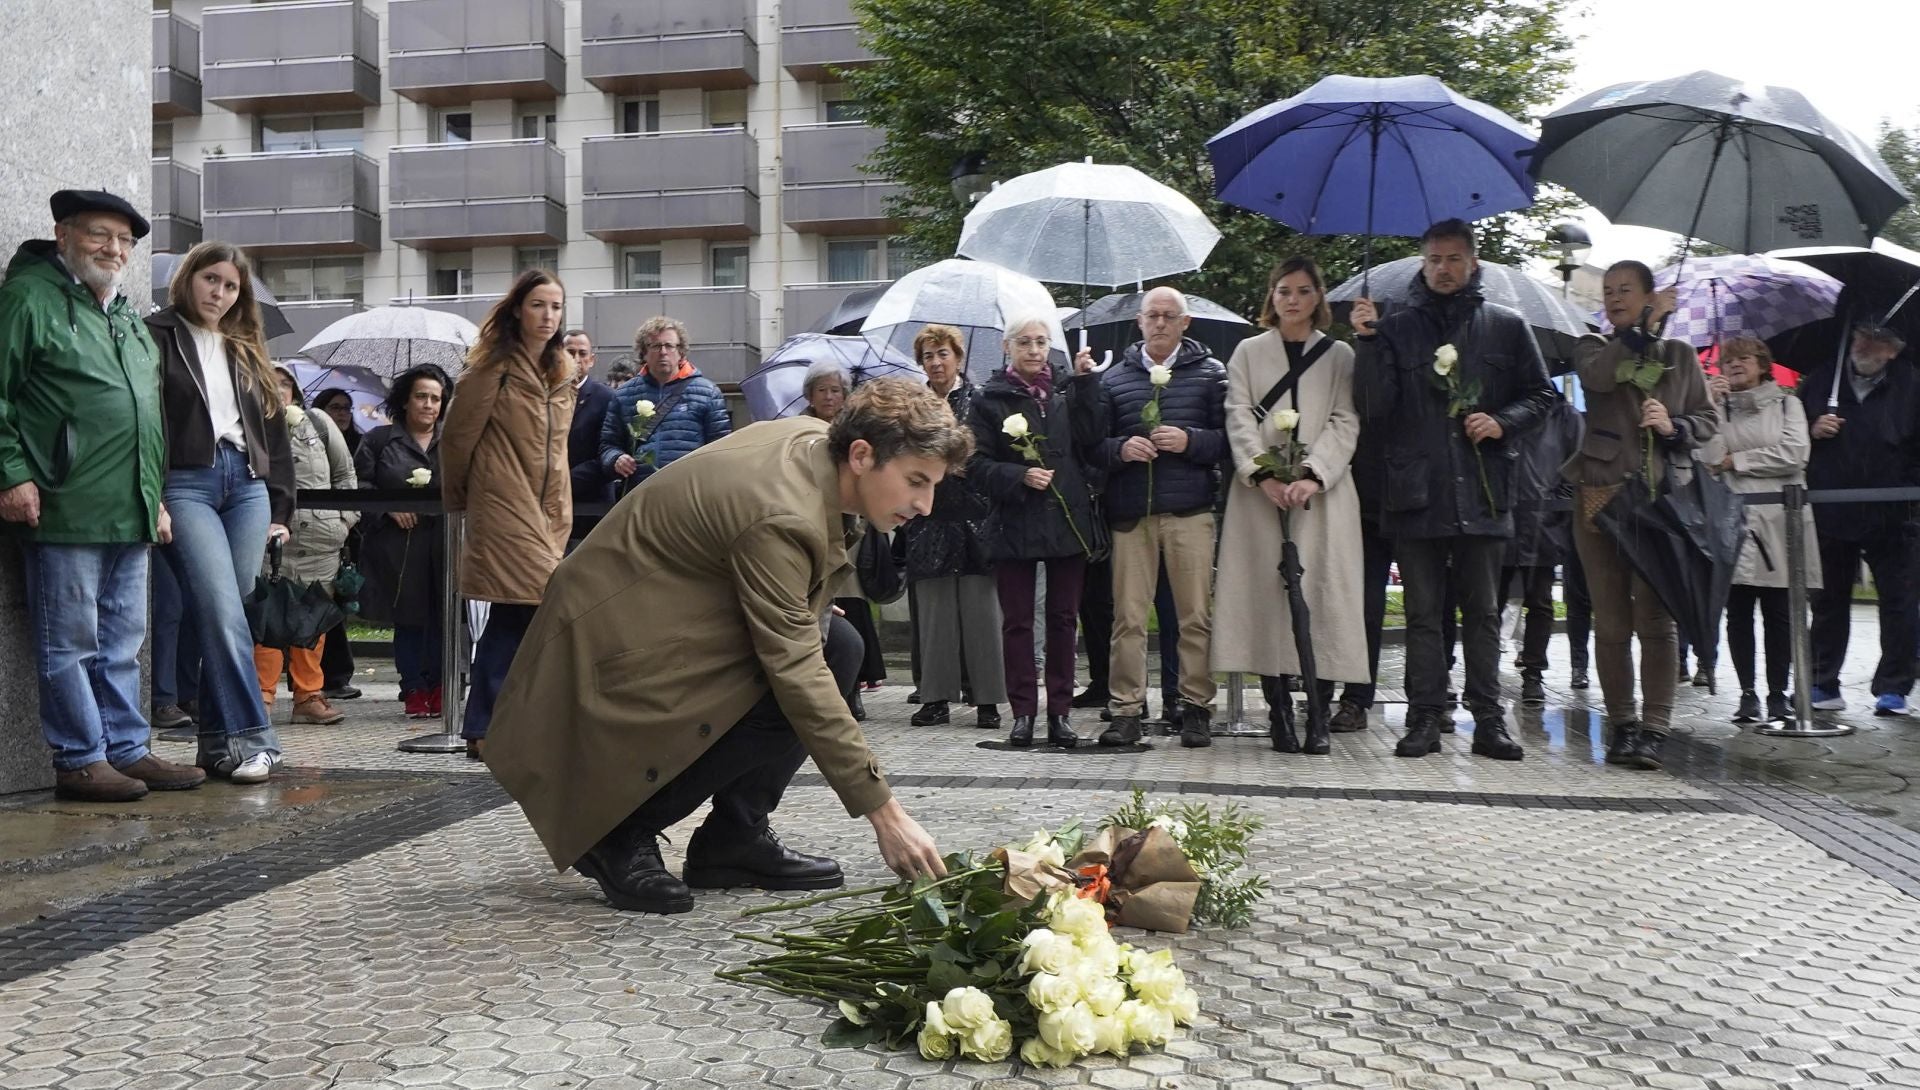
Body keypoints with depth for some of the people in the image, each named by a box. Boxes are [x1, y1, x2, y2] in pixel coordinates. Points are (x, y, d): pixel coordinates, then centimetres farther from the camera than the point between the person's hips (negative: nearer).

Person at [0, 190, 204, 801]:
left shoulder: (127, 316, 22)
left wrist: (156, 495, 24)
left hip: (130, 515, 8)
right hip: (65, 510, -8)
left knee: (122, 642, 12)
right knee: (69, 644, -1)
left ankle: (127, 750, 20)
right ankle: (81, 761, 5)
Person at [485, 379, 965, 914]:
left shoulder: (813, 436, -2)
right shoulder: (781, 519, -30)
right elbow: (796, 676, -31)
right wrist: (884, 812, -29)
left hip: (681, 616, 10)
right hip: (620, 643, -10)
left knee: (836, 645, -4)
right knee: (788, 701, -23)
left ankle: (735, 838, 1)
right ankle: (620, 835, -6)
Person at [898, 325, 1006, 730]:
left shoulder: (980, 401, 3)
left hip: (975, 520, -2)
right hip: (929, 523, 2)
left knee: (981, 610, -1)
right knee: (933, 612, 4)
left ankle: (987, 699, 5)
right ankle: (936, 698, 10)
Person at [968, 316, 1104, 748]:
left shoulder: (1068, 388, 8)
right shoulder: (990, 399, 2)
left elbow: (1091, 441, -5)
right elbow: (977, 465, -3)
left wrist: (1086, 383, -8)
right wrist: (1020, 477, -17)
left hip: (1068, 520, 2)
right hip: (1015, 524, -2)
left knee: (1063, 619, 6)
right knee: (1017, 622, 2)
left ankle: (1060, 712, 13)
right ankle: (1023, 712, 9)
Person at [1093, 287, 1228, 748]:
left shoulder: (1210, 373, 10)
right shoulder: (1113, 377, 15)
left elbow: (1230, 438, 3)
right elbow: (1093, 444, 12)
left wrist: (1190, 441, -13)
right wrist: (1121, 449, -8)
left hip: (1190, 510, -1)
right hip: (1130, 512, 1)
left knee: (1196, 615, 0)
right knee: (1128, 616, 0)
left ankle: (1196, 708, 8)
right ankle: (1126, 710, 4)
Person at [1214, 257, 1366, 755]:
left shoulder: (1339, 356, 12)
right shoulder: (1248, 352, 14)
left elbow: (1345, 423, 3)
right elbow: (1239, 419, 4)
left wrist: (1312, 476, -12)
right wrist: (1263, 475, -11)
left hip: (1322, 490, 0)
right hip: (1260, 490, 0)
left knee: (1322, 593, -6)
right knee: (1268, 593, -5)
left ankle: (1319, 716, -3)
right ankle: (1279, 712, 0)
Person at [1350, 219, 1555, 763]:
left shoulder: (1506, 326, 9)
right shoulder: (1395, 329, 8)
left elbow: (1541, 394, 12)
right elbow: (1374, 409, 0)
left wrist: (1503, 422, -6)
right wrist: (1367, 343, -9)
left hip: (1482, 492, 0)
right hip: (1417, 492, 0)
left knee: (1483, 611, 5)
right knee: (1423, 612, 4)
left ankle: (1488, 720, 10)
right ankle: (1425, 718, 9)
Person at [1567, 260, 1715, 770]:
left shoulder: (1680, 354, 16)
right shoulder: (1593, 347, 13)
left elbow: (1708, 420, 14)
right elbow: (1599, 375, -11)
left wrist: (1673, 425, -6)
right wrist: (1645, 327, -10)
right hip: (1600, 495, 1)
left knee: (1654, 617, -10)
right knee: (1610, 621, 2)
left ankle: (1653, 729, -10)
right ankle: (1622, 723, 10)